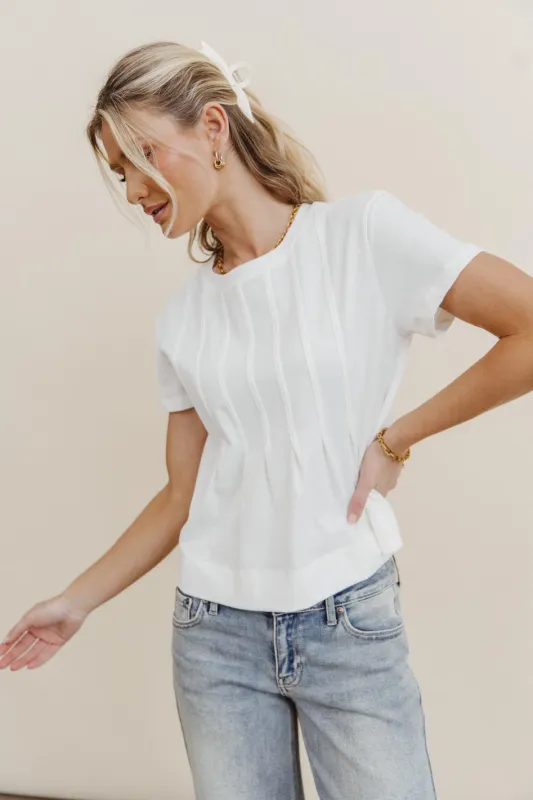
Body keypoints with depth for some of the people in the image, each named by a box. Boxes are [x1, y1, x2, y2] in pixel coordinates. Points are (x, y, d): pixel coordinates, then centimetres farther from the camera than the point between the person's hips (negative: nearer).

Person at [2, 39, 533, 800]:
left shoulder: (364, 232, -7)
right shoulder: (181, 315, 6)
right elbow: (184, 493, 11)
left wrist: (395, 439, -11)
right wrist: (77, 601, 9)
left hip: (350, 622, -3)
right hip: (215, 630, 4)